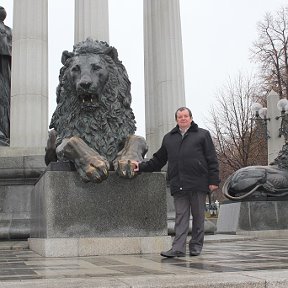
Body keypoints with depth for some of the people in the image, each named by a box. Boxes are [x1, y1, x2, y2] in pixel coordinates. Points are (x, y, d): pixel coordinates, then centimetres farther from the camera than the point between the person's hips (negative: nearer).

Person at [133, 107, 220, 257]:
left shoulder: (203, 135, 8)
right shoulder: (169, 138, 18)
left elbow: (212, 160, 3)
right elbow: (158, 160, 23)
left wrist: (213, 180, -4)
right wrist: (141, 166, 13)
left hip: (198, 183, -2)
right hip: (178, 185, 2)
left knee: (198, 216, 5)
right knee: (181, 217, 0)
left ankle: (196, 246, 16)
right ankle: (178, 248, -3)